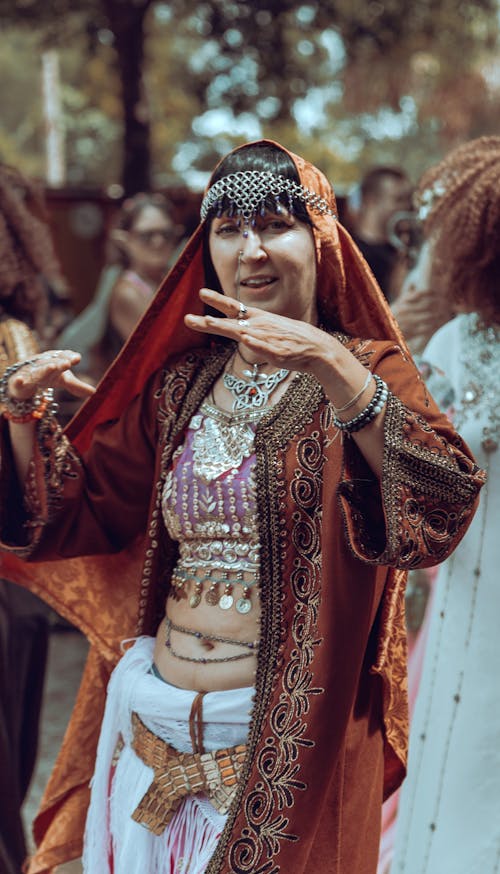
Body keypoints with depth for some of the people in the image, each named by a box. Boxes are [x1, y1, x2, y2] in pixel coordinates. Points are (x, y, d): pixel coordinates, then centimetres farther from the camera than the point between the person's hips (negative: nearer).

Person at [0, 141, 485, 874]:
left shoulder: (363, 374, -7)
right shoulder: (181, 384, 8)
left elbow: (441, 512, -27)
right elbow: (72, 519, 13)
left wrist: (331, 368, -37)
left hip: (288, 750, -4)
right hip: (152, 735, 5)